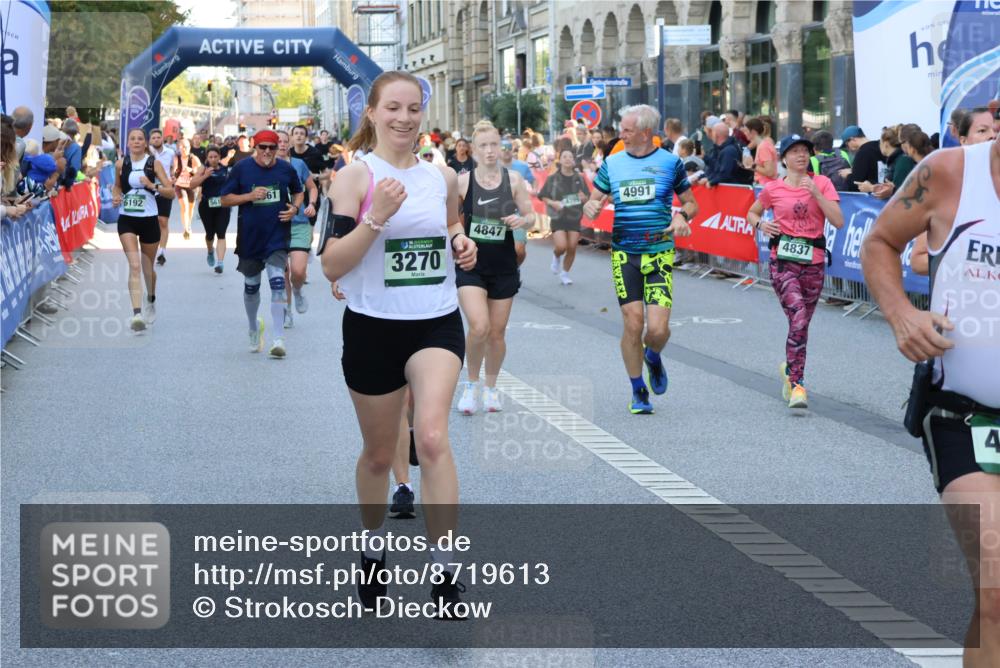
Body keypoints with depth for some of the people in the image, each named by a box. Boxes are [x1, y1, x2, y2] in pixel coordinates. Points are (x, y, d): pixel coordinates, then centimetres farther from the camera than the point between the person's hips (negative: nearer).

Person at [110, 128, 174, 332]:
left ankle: (151, 303, 44)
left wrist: (153, 186, -20)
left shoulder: (154, 163, -2)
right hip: (127, 220, 0)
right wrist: (116, 197, 0)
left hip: (149, 220, 0)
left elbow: (171, 192, -4)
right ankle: (137, 314, -25)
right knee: (134, 265, -16)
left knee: (147, 267, 15)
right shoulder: (121, 164, 2)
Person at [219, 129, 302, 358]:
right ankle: (254, 327, 41)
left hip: (277, 235, -1)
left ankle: (278, 339, -15)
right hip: (249, 236, 1)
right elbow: (225, 199, -1)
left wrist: (294, 207, -3)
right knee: (251, 286, 14)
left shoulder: (286, 169, 1)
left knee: (278, 283, -15)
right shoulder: (242, 168, -4)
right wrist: (249, 196, -16)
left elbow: (298, 191, 18)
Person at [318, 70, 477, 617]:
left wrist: (461, 247, 0)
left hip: (437, 323, 2)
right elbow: (331, 265, -14)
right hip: (373, 327, -1)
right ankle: (374, 553, 40)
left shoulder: (442, 177, 5)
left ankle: (444, 575, -18)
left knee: (431, 437, -21)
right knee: (379, 454, 13)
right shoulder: (355, 177, -8)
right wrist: (376, 217, -26)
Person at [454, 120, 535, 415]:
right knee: (479, 327, -19)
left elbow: (530, 217, 4)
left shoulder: (513, 179, -1)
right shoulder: (462, 181, -6)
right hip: (471, 265, -2)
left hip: (504, 266, 2)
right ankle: (471, 384, 5)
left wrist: (522, 220, -16)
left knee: (497, 332, 9)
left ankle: (491, 387, 31)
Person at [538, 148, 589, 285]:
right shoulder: (553, 179, -3)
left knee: (572, 248, 0)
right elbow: (542, 196, 1)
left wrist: (584, 198, -12)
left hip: (575, 217, 2)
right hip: (558, 217, -2)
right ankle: (556, 256, 22)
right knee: (561, 246, -15)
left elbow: (588, 196, 11)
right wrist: (552, 203, -16)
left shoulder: (579, 179, 3)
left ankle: (564, 274, 20)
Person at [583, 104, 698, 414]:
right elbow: (593, 202, 15)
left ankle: (653, 357, 27)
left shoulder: (670, 162, 3)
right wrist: (590, 207, -10)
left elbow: (691, 204, 12)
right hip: (624, 253, 1)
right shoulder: (612, 163, 8)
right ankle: (638, 391, 12)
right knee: (633, 323, -6)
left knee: (658, 328, -10)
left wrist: (682, 215, -11)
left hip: (660, 253, -1)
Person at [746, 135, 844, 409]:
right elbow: (752, 213, 20)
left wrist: (816, 193, -14)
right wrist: (761, 224, -2)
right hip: (783, 261, -2)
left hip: (813, 262, 2)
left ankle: (790, 369, 40)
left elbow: (838, 221, -6)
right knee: (798, 320, -18)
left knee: (802, 323, 13)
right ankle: (797, 384, -15)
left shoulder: (822, 183, 3)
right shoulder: (773, 189, 3)